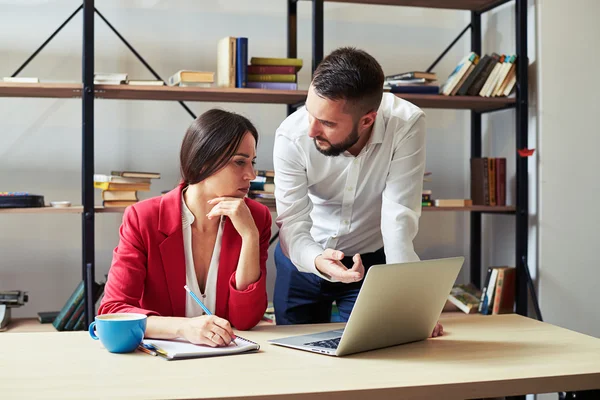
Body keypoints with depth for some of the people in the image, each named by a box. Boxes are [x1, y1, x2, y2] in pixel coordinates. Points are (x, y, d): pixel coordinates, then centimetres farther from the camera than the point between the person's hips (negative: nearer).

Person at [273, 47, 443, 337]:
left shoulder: (407, 125, -28)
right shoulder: (291, 135, -27)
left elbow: (399, 219, -30)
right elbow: (293, 224, -25)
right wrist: (317, 260, -47)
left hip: (373, 259, 0)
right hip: (305, 257, 1)